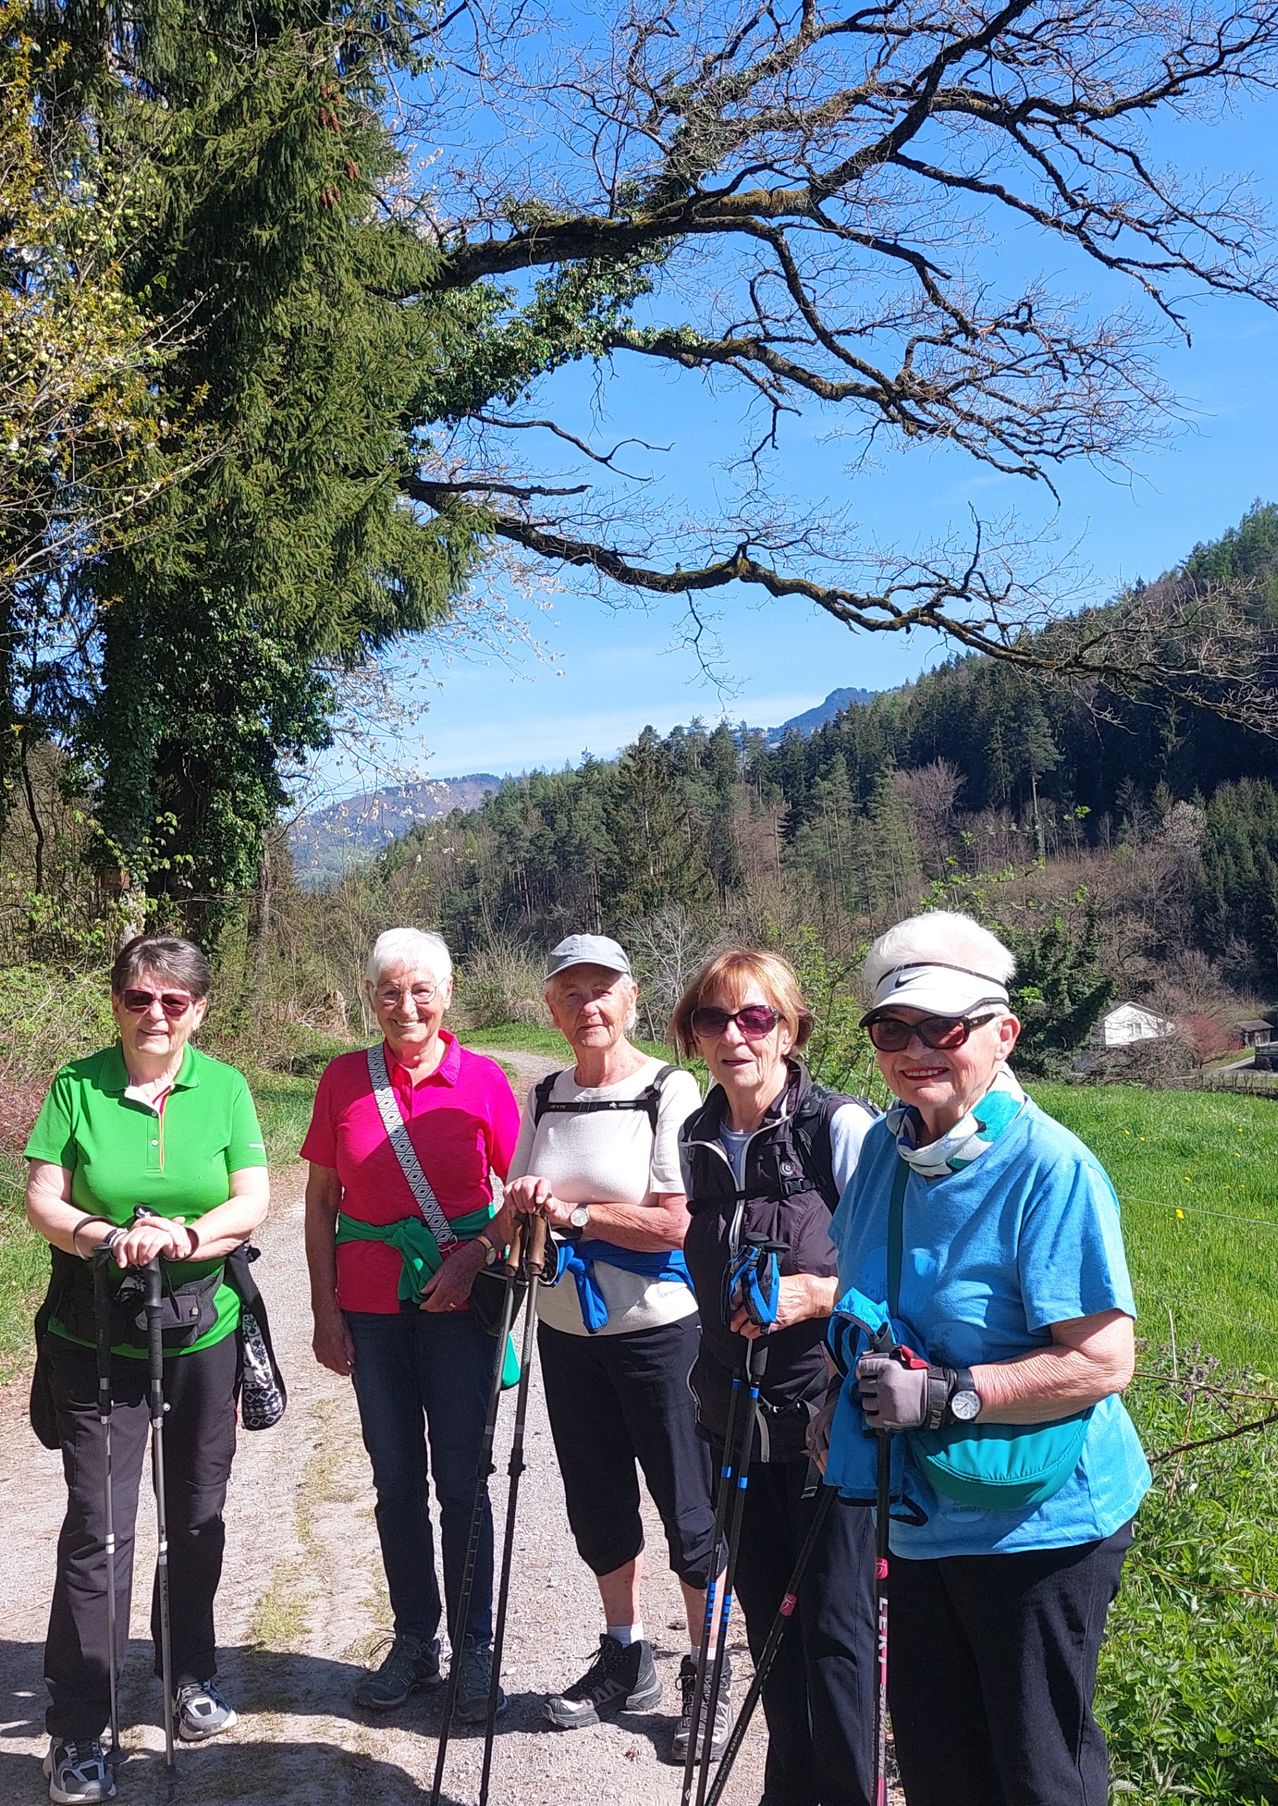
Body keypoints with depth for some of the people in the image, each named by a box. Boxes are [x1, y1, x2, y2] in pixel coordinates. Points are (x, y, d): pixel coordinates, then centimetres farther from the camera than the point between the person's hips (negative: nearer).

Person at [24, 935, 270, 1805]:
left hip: (204, 1331, 2)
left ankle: (192, 1674, 36)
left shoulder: (224, 1087, -2)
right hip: (97, 1339, -2)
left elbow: (254, 1201, -6)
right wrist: (104, 1237, -26)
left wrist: (186, 1237, -24)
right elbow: (42, 1197, -7)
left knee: (198, 1513, 15)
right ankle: (78, 1732, 10)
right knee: (99, 1526, -2)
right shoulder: (77, 1085, -4)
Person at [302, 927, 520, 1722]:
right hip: (370, 1306, 2)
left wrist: (477, 1255, -14)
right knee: (396, 1480, 12)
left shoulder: (482, 1079, -5)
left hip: (458, 1300, -2)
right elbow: (322, 1200, 5)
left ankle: (475, 1649, 20)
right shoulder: (344, 1078, 0)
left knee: (461, 1480, 4)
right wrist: (325, 1309, 1)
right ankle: (414, 1641, 28)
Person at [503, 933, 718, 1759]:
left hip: (657, 1329, -6)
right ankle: (626, 1660, 34)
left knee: (689, 1505, 4)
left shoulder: (670, 1091, -11)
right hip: (568, 1332, 6)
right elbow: (520, 1212, 13)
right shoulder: (545, 1098, 7)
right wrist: (521, 1212, -9)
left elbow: (677, 1224, -19)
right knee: (598, 1501, 16)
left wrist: (572, 1211, -19)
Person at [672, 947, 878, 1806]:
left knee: (833, 1626, 0)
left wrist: (813, 1294, -25)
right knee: (767, 1615, 16)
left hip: (830, 1421, -6)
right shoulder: (698, 1141, 6)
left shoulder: (842, 1128, -13)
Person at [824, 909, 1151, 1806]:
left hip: (1039, 1526, -7)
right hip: (923, 1513, 7)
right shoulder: (883, 1146, 1)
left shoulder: (1051, 1169, -22)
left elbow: (1103, 1362, -25)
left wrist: (947, 1394, -29)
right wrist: (843, 1400, 5)